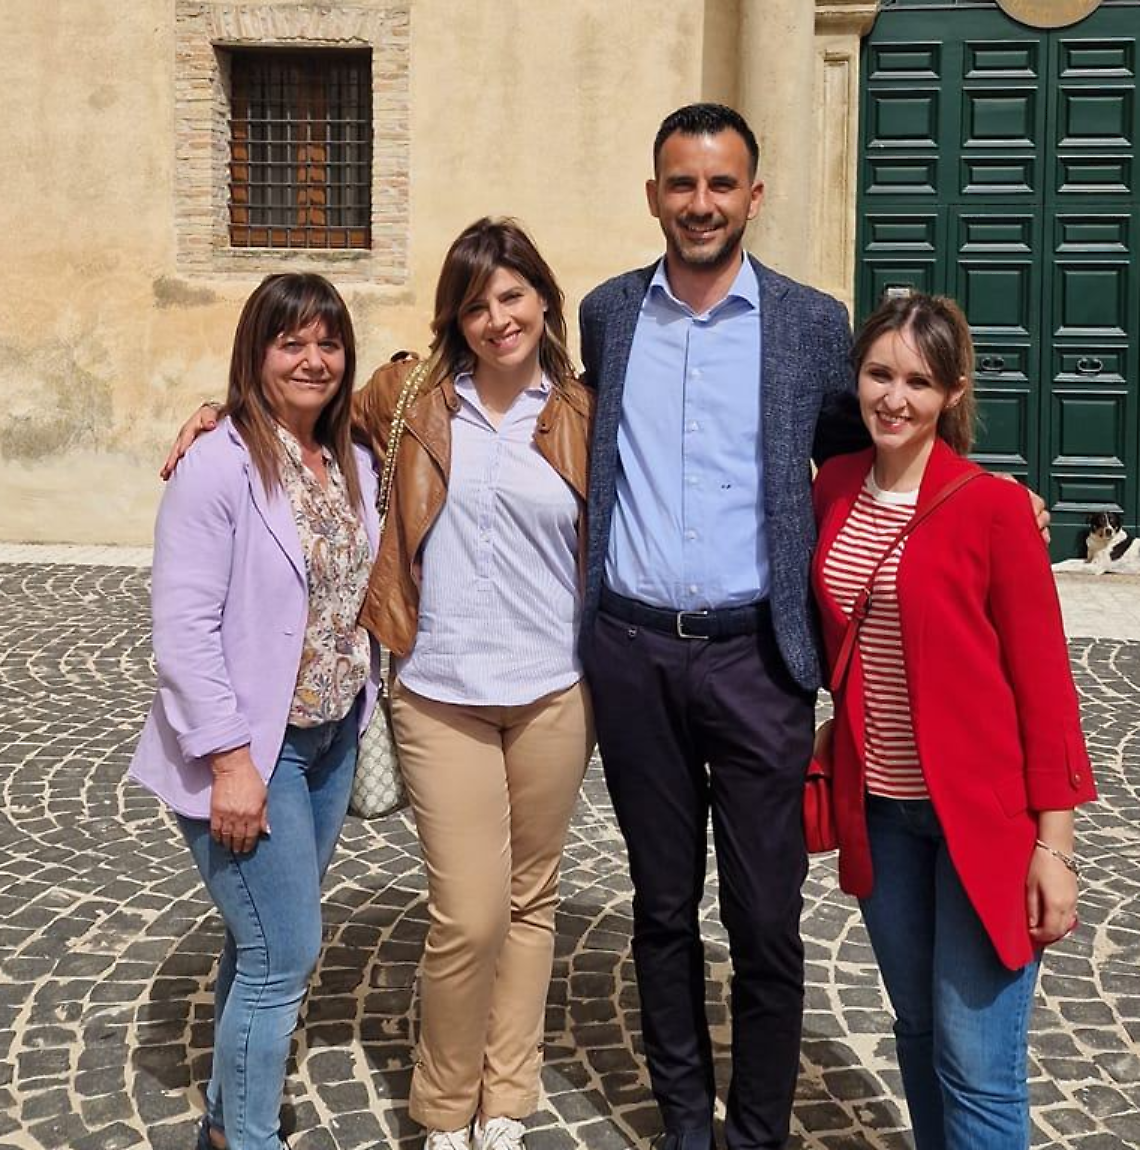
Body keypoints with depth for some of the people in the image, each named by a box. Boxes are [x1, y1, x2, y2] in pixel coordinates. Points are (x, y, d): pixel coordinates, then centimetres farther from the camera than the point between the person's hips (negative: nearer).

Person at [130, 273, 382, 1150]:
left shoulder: (356, 464, 6)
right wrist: (231, 758, -20)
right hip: (251, 750, -7)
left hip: (333, 740, 7)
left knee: (265, 943, 17)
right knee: (287, 953, -4)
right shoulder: (219, 468, -15)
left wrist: (366, 710, 3)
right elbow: (183, 628, -18)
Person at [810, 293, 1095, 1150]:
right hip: (880, 809, 5)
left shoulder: (993, 507, -13)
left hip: (981, 813, -5)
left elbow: (1041, 678, -11)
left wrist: (1053, 840, -12)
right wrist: (841, 739, 7)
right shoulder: (835, 489, 3)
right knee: (918, 1029, 18)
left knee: (976, 1065, 0)